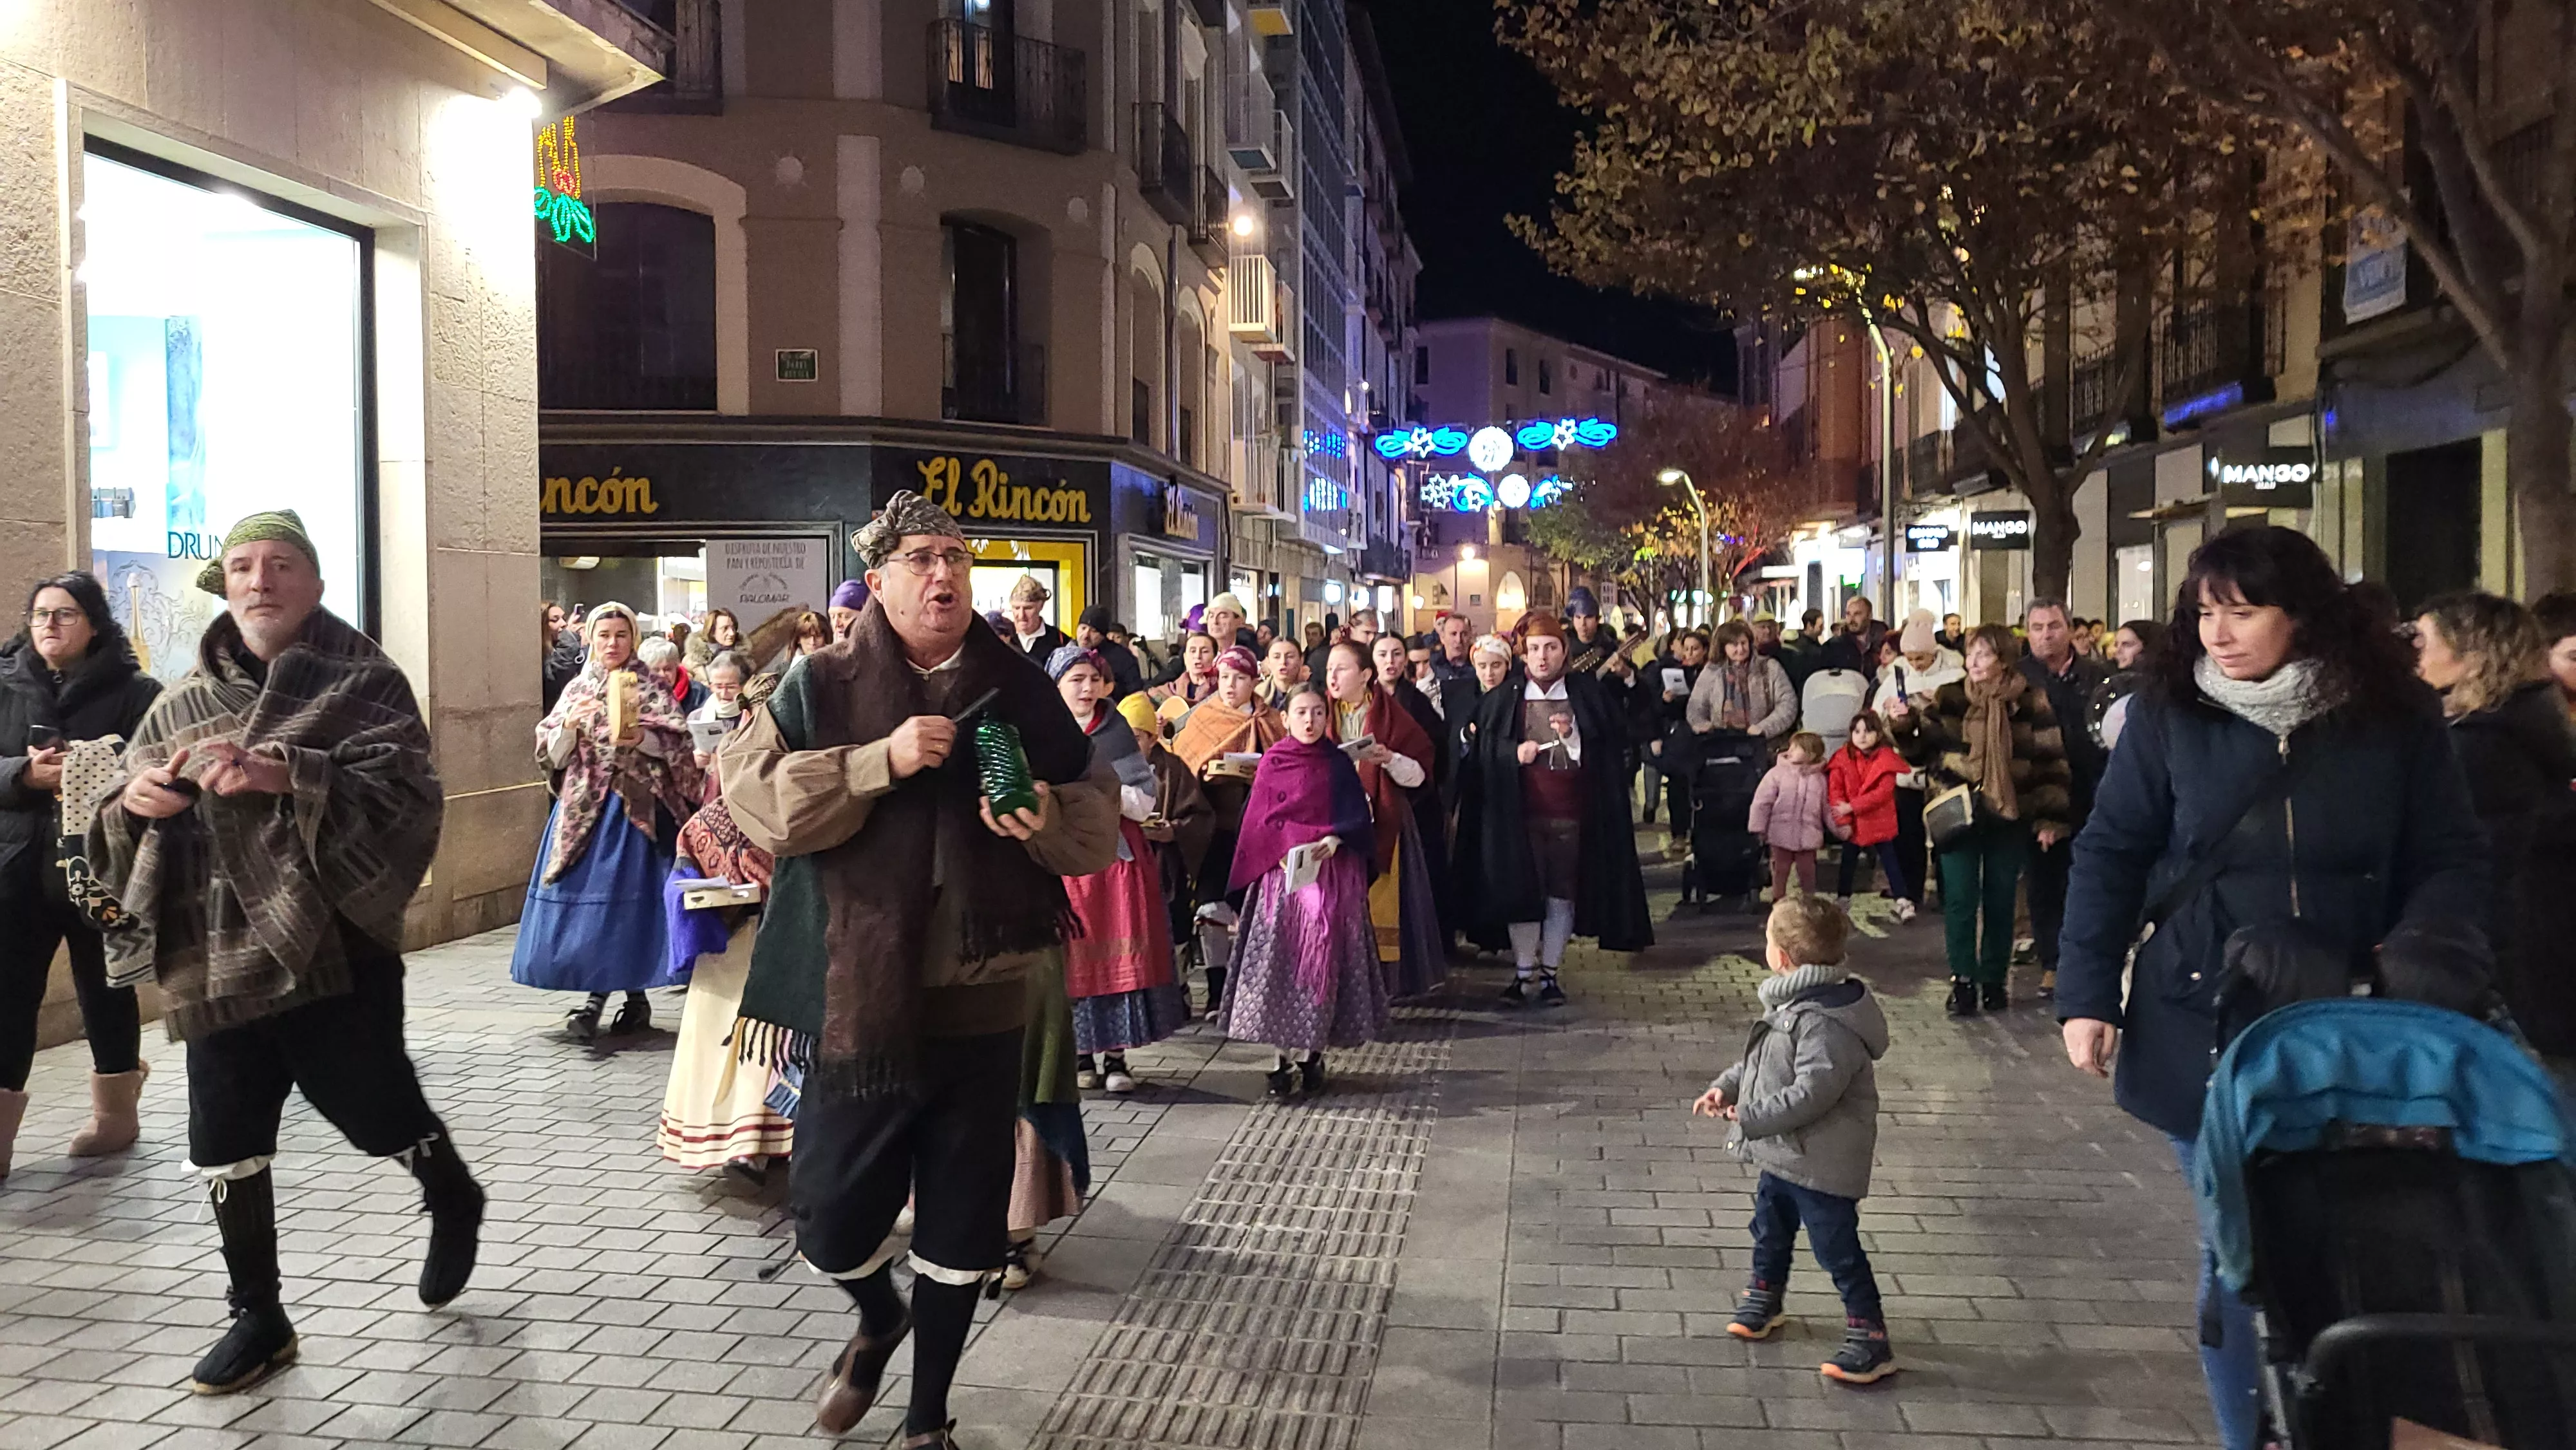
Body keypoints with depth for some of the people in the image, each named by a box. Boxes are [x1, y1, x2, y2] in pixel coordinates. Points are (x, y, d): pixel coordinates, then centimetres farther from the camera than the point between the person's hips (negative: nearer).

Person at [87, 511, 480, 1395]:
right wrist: (134, 803, -11)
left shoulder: (364, 683, -2)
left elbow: (408, 800, -16)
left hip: (331, 950, -4)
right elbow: (119, 833, 14)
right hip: (213, 963, 4)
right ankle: (258, 1315, 25)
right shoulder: (182, 705, 11)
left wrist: (285, 775, -29)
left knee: (379, 1114, 5)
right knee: (224, 1149, 7)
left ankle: (455, 1206, 38)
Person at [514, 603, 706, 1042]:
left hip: (636, 807, -3)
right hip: (584, 807, 3)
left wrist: (641, 736, -22)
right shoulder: (577, 690, 14)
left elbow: (677, 746, -4)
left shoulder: (650, 688, 4)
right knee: (584, 893, -3)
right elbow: (553, 756, 8)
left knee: (628, 898, -6)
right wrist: (570, 725, -10)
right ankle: (599, 993, 3)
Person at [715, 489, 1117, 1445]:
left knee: (962, 1225, 10)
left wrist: (1047, 818, -15)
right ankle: (878, 1318, 43)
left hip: (983, 1002, 1)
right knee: (830, 1218, 7)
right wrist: (881, 762, -23)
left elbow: (1098, 818, 7)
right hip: (860, 1000, -1)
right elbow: (753, 797, -13)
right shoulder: (822, 686, -1)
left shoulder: (1019, 690, 4)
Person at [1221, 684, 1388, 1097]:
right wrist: (1283, 850, -14)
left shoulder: (1339, 763, 9)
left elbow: (1356, 815, 2)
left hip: (1331, 873, 1)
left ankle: (1313, 1055, 6)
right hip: (1281, 871, -1)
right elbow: (1259, 818, 1)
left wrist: (1333, 839, -17)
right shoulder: (1272, 762, 6)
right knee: (1279, 959, -6)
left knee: (1323, 960, -1)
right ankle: (1281, 1059, -3)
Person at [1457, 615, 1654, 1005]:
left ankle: (1550, 973, 14)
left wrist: (1572, 735, -15)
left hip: (1571, 810, 0)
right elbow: (1481, 749, 8)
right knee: (1521, 889, -1)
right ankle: (1523, 972, 9)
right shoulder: (1503, 699, 6)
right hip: (1520, 809, 0)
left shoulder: (1588, 695, 3)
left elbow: (1607, 751, 2)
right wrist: (1513, 752, -10)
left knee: (1562, 891, 4)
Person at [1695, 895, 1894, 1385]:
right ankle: (1765, 1298, 48)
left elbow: (1812, 1092, -34)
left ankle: (1869, 1339, 12)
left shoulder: (1825, 1023, -30)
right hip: (1780, 1154, 10)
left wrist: (1752, 1116, -28)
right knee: (1770, 1229, 26)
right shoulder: (1792, 1004, 3)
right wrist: (1726, 1087, 4)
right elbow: (1760, 1060, 16)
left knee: (1838, 1249, 0)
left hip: (1821, 1164, -10)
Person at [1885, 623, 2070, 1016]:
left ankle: (1994, 981, 22)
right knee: (1960, 899, -4)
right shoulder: (1949, 699, 1)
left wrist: (2051, 819, -5)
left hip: (2010, 818, 0)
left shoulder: (2033, 703, -2)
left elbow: (2052, 762, -1)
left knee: (2001, 901, 9)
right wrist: (1904, 727, -18)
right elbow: (1921, 751, 3)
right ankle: (1963, 982, 6)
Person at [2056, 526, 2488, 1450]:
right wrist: (2088, 994, -6)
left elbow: (2453, 861, 3)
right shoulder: (2169, 714, -3)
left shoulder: (2394, 717, -2)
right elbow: (2111, 855, 0)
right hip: (2202, 1030, 0)